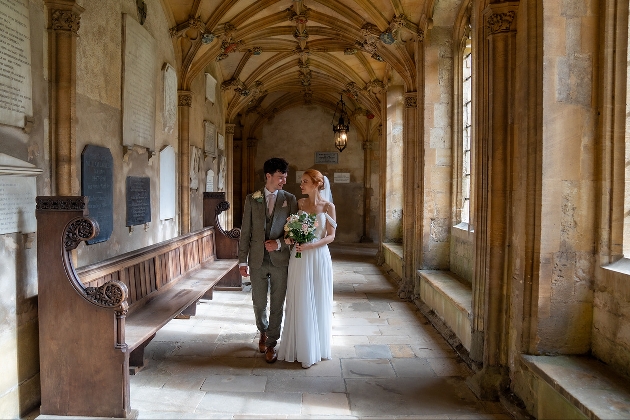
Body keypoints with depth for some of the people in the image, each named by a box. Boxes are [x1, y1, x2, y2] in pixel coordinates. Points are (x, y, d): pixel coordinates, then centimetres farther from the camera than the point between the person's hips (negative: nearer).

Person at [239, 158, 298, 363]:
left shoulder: (290, 199, 1)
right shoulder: (252, 199, 2)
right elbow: (245, 232, 3)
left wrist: (279, 243, -14)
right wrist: (242, 260, 0)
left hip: (280, 259, -1)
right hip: (258, 260, 1)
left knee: (277, 304, 6)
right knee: (259, 303, 12)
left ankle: (271, 343, 22)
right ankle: (263, 332, 40)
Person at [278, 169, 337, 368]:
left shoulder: (328, 206, -3)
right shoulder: (299, 203, 6)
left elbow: (331, 236, -4)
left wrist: (311, 245, -17)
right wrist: (289, 238, -9)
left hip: (319, 257, -2)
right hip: (299, 258, 2)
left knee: (318, 302, 7)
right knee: (300, 303, 6)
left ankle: (317, 347, 24)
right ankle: (301, 347, 20)